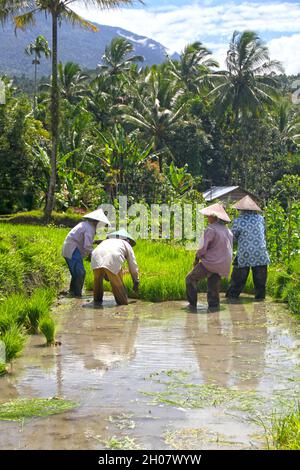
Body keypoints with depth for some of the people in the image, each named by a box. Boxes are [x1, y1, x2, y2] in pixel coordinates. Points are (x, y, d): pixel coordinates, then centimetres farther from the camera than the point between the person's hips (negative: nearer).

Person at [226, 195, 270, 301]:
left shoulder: (238, 222, -9)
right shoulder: (260, 218, -1)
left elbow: (233, 237, 1)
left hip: (244, 255, -1)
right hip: (260, 254, 1)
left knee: (238, 276, 10)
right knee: (260, 277, 12)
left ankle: (232, 294, 17)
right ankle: (260, 295, 15)